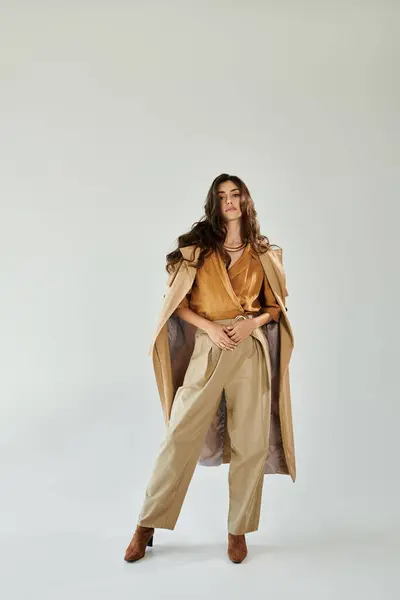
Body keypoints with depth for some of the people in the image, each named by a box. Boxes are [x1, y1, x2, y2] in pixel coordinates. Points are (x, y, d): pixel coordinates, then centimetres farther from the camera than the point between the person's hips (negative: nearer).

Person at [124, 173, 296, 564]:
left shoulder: (264, 253, 10)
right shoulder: (196, 247, 7)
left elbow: (276, 305, 11)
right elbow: (178, 302, 3)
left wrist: (253, 322, -8)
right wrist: (209, 327, -12)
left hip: (252, 351, 2)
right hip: (208, 348, -1)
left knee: (251, 443, 3)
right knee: (180, 436, -1)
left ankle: (238, 530, 22)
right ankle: (147, 525, 16)